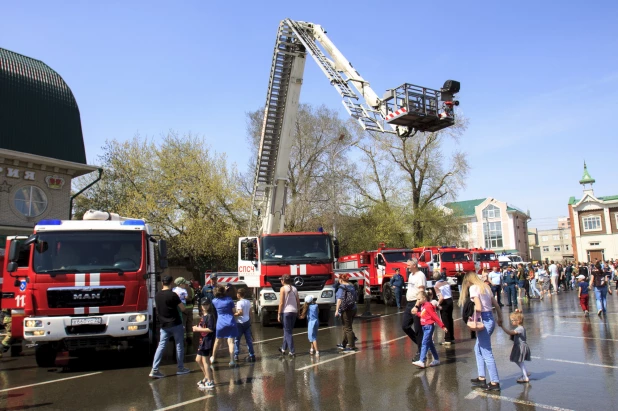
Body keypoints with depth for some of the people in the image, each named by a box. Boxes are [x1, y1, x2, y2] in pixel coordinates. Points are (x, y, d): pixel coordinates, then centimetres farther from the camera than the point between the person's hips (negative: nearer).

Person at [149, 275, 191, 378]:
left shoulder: (157, 295, 3)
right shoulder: (173, 295, -16)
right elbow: (182, 308, -11)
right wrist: (178, 300, 5)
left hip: (164, 325, 5)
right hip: (175, 324, -5)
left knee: (161, 346, 6)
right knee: (179, 345, 8)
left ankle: (154, 370, -1)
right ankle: (180, 368, 16)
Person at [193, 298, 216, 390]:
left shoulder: (210, 316, -15)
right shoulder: (203, 316, 12)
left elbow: (210, 329, -23)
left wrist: (199, 329, -17)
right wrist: (197, 328, 1)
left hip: (208, 341, -10)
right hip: (202, 340, 10)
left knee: (205, 361, -4)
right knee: (198, 359, 17)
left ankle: (210, 382, 3)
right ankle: (207, 377, 30)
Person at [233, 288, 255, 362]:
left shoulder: (239, 302, -13)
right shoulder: (248, 302, 8)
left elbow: (240, 313, -23)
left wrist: (233, 314, -11)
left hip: (240, 323, -6)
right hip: (247, 322, 6)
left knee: (237, 339, 6)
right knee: (249, 339, 7)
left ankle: (236, 355, 7)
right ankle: (252, 355, 5)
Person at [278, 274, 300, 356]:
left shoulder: (283, 288, -7)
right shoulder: (294, 288, 9)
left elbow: (281, 303, -10)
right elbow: (298, 302, 10)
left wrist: (279, 314, -6)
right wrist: (297, 311, 20)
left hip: (286, 312, -6)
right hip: (294, 312, 6)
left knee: (288, 332, 0)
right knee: (287, 331, 19)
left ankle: (292, 352, -4)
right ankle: (283, 348, 30)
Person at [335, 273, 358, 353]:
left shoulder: (342, 287, -11)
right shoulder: (352, 287, 10)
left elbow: (339, 300, -19)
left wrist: (337, 310, -19)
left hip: (346, 310, -8)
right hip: (353, 309, 8)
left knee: (347, 328, -1)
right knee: (347, 327, 19)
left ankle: (352, 346, 1)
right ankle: (344, 344, 29)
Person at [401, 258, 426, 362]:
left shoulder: (420, 275, -14)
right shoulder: (410, 275, 15)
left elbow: (421, 292, -20)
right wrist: (411, 305, 18)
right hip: (409, 303, 9)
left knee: (418, 329, -2)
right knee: (405, 326, 9)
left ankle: (421, 352, 8)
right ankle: (420, 343, 24)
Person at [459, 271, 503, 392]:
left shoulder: (473, 288, -9)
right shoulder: (484, 286, 14)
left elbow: (478, 308, -18)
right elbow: (496, 305, 14)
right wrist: (500, 318, 22)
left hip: (484, 320, -9)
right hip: (490, 318, 9)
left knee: (486, 352, -3)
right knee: (478, 349, 18)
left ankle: (495, 382, 1)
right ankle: (481, 378, 21)